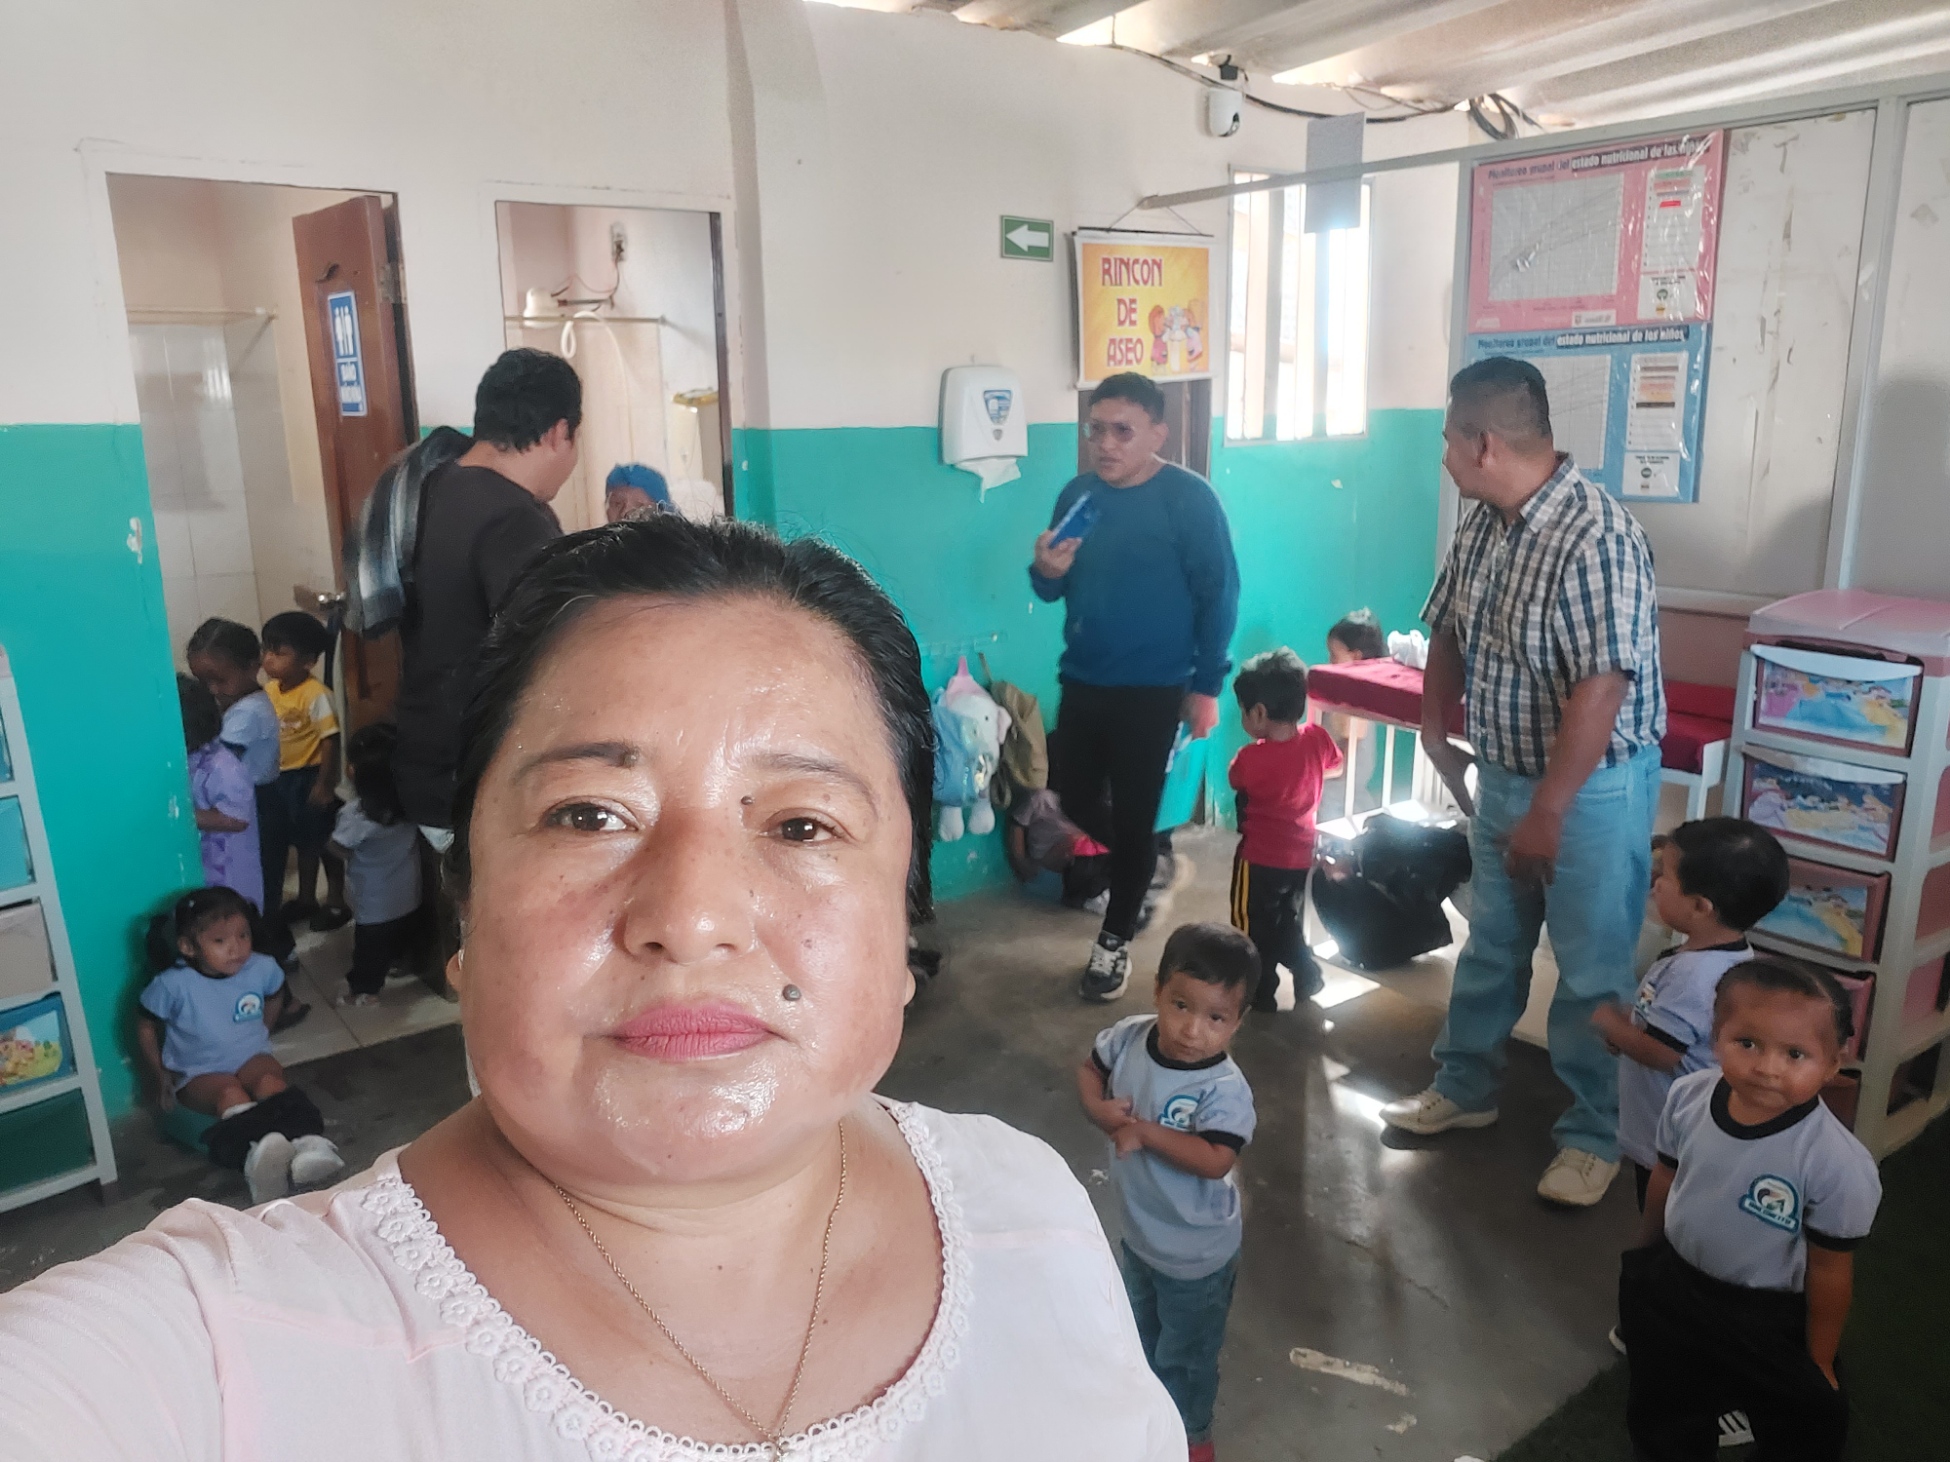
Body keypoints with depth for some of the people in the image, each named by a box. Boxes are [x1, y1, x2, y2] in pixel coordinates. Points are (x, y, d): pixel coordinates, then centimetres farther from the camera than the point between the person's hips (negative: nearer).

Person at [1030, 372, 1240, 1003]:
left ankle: (1115, 939, 21)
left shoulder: (1190, 498, -12)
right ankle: (1143, 864, 43)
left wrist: (1206, 685, -11)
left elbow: (1219, 595, -10)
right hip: (1082, 681, 6)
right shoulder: (1077, 494, 4)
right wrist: (1046, 571, -14)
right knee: (1073, 796, 14)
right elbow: (1054, 591, 10)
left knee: (1132, 813, 3)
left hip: (1152, 688, -5)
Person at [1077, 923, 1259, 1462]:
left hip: (1195, 1252, -5)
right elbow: (1089, 1069, -1)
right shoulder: (1129, 1037, -18)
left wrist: (1144, 1131, -37)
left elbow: (1215, 1160, -40)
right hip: (1139, 1230, 6)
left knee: (1186, 1352, 19)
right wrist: (1100, 1109, -20)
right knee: (1142, 1328, 32)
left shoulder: (1224, 1088, -32)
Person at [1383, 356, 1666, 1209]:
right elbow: (1449, 633, 14)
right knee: (1489, 945, 20)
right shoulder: (1482, 525, 0)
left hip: (1593, 789, -8)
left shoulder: (1597, 539, -26)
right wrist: (1434, 729, 16)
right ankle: (1464, 1089, 37)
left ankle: (1594, 1136, 25)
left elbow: (1600, 692, -29)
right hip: (1502, 773, 8)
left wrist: (1547, 813, -25)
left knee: (1592, 971, 7)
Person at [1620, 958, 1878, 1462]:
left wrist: (1818, 1362, -6)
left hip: (1765, 1320, -3)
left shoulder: (1837, 1164, -32)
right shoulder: (1688, 1096, -20)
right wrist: (1643, 1256, 12)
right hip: (1668, 1286, 3)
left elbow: (1829, 1268, -18)